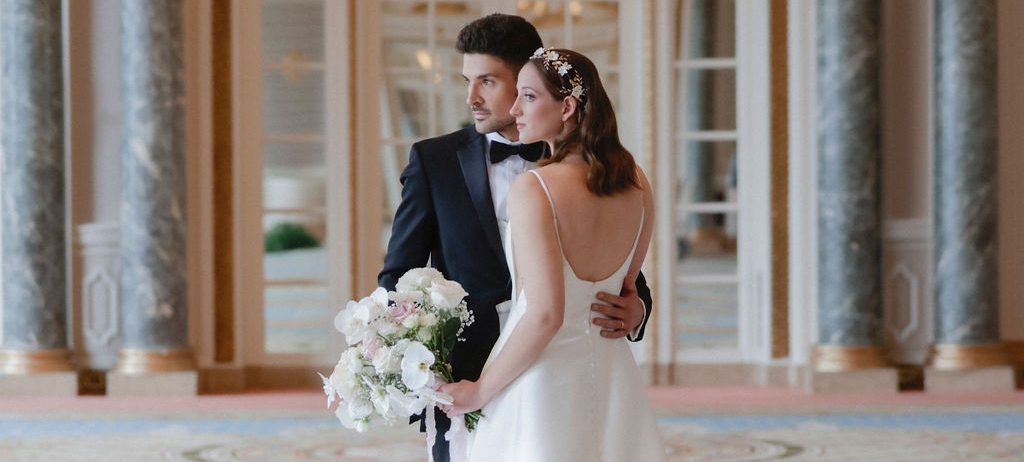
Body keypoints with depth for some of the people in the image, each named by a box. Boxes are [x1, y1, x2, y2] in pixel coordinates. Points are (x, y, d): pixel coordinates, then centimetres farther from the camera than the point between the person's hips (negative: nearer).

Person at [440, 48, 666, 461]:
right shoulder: (635, 182, 1)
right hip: (613, 373, 6)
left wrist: (480, 391, -14)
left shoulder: (532, 189, -19)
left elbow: (546, 314, -24)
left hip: (542, 380, -6)